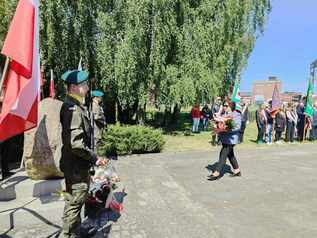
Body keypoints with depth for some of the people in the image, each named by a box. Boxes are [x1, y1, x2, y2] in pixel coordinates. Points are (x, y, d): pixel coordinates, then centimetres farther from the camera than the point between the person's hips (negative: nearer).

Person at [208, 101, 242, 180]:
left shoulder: (236, 114, -11)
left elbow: (237, 126, -19)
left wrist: (227, 130, -27)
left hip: (230, 138, -8)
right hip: (225, 138, 8)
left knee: (223, 154, -9)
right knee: (230, 154, 17)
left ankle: (216, 173, -6)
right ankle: (237, 170, 33)